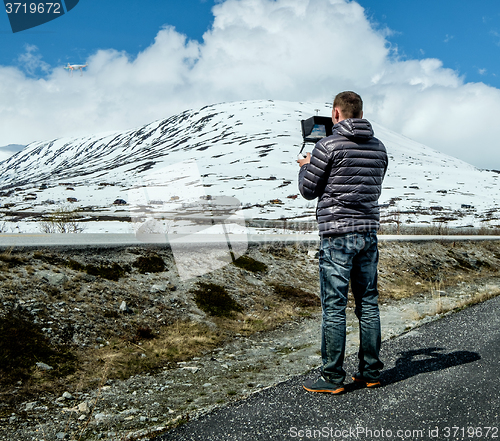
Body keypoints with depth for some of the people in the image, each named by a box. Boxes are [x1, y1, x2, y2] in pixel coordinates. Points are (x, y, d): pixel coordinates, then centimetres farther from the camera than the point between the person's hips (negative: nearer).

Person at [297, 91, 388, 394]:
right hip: (369, 232, 6)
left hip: (338, 235, -6)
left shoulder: (329, 146, -10)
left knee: (334, 307, -1)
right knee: (368, 303, 12)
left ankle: (333, 378, 5)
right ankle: (371, 372, 20)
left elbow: (308, 191, -4)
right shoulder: (378, 148, 9)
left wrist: (305, 167, 17)